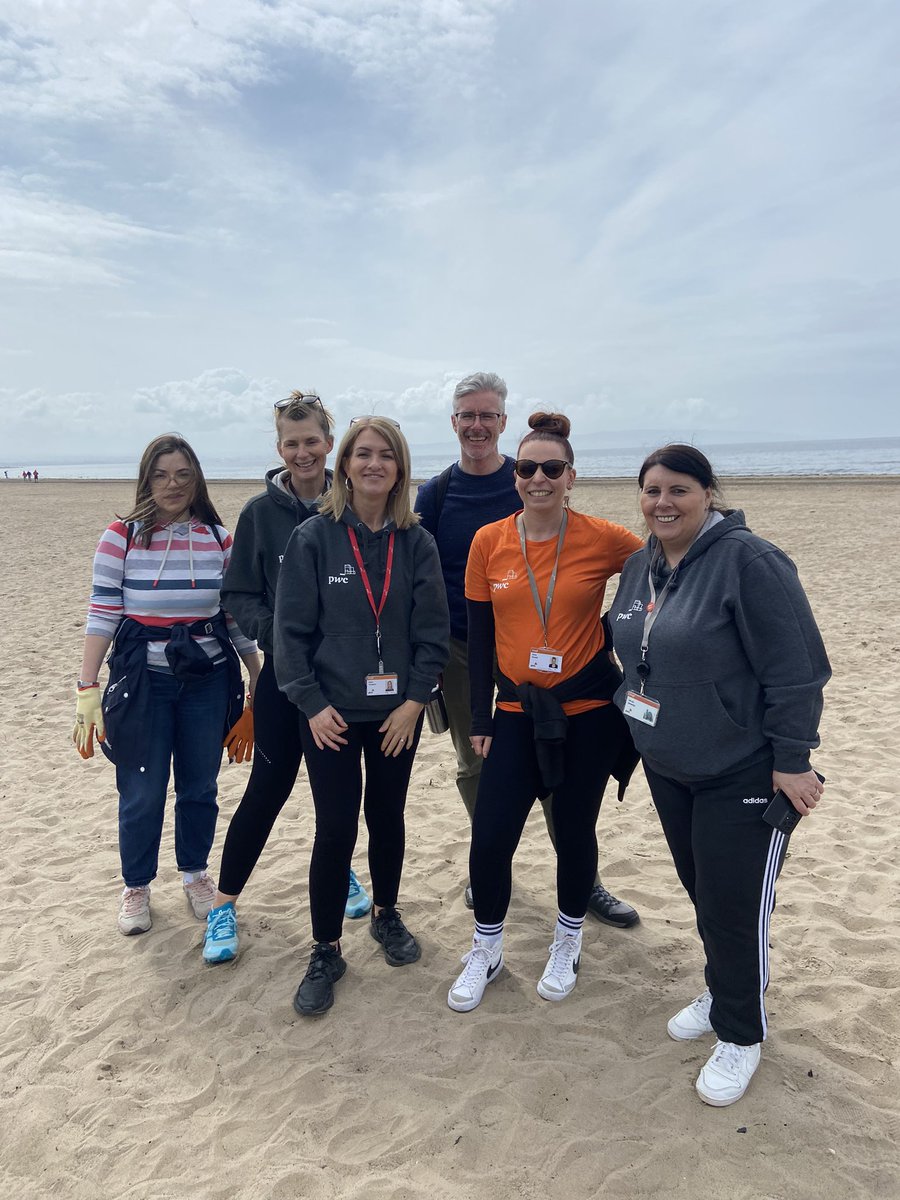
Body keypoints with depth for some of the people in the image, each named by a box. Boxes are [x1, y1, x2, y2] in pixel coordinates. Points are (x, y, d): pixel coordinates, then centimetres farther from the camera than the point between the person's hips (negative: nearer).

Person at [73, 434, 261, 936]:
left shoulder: (219, 538, 2)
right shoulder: (122, 537, -5)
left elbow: (236, 615, 8)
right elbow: (102, 614, -6)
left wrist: (259, 677, 9)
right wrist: (87, 688, -9)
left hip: (208, 678, 2)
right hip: (142, 678, -2)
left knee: (200, 787, 11)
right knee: (142, 792, 6)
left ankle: (196, 874, 34)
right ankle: (137, 887, 28)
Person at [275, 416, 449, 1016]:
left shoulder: (417, 543, -1)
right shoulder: (314, 538, -7)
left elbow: (433, 629, -1)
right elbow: (292, 628, -7)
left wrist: (415, 700, -8)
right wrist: (312, 703, -11)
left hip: (398, 712, 2)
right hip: (332, 714, -2)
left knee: (387, 817, 16)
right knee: (336, 829, 1)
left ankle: (386, 915, 40)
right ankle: (326, 952, 20)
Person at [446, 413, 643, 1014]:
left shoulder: (602, 538, -9)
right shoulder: (489, 541, -3)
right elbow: (480, 636, 2)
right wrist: (481, 718, 3)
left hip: (589, 708, -1)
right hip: (518, 710, 2)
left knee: (575, 829, 13)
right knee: (491, 836, 0)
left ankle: (568, 944, 39)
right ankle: (486, 951, 28)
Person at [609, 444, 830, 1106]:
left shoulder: (749, 562, -19)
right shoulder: (641, 565, 5)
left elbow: (796, 670, -19)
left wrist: (792, 761, -17)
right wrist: (633, 714, 17)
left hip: (743, 776, -7)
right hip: (667, 767, 7)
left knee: (735, 906, 2)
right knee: (702, 890, 20)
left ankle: (740, 1034, 25)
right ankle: (720, 995, 43)